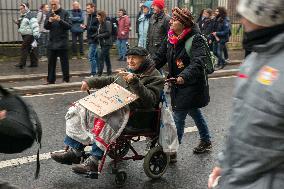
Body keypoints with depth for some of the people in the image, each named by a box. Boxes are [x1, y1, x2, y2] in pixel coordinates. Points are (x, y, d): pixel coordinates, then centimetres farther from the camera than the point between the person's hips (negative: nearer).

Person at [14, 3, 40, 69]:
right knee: (31, 49, 11)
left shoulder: (30, 15, -12)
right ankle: (34, 63, 15)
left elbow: (34, 26, -19)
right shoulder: (22, 16, 18)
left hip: (29, 35, -10)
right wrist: (18, 23, 7)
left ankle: (22, 64, -13)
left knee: (24, 48, -14)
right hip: (25, 35, 10)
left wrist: (36, 35, -25)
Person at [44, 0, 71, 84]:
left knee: (64, 62, 2)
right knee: (51, 62, 8)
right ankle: (51, 80, 16)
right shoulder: (49, 14, 10)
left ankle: (66, 79, 11)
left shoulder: (65, 13, -2)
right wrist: (49, 21, -15)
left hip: (62, 42, -4)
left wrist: (60, 20, -22)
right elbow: (46, 27, 5)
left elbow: (69, 26, -9)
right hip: (52, 42, 4)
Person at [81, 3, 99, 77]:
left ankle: (93, 74, -3)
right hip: (90, 39, 9)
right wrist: (85, 27, 4)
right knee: (95, 56, 14)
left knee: (91, 57, -9)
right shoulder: (89, 16, 14)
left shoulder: (97, 16, -14)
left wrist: (89, 27, -23)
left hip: (94, 40, -9)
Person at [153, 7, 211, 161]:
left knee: (178, 117, -7)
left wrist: (183, 77, -46)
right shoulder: (170, 39, 5)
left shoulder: (196, 39, -18)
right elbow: (159, 58, 4)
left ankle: (171, 152, 3)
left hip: (192, 84, -8)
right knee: (194, 112, 22)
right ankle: (206, 142, 41)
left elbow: (198, 62, -31)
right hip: (178, 85, 8)